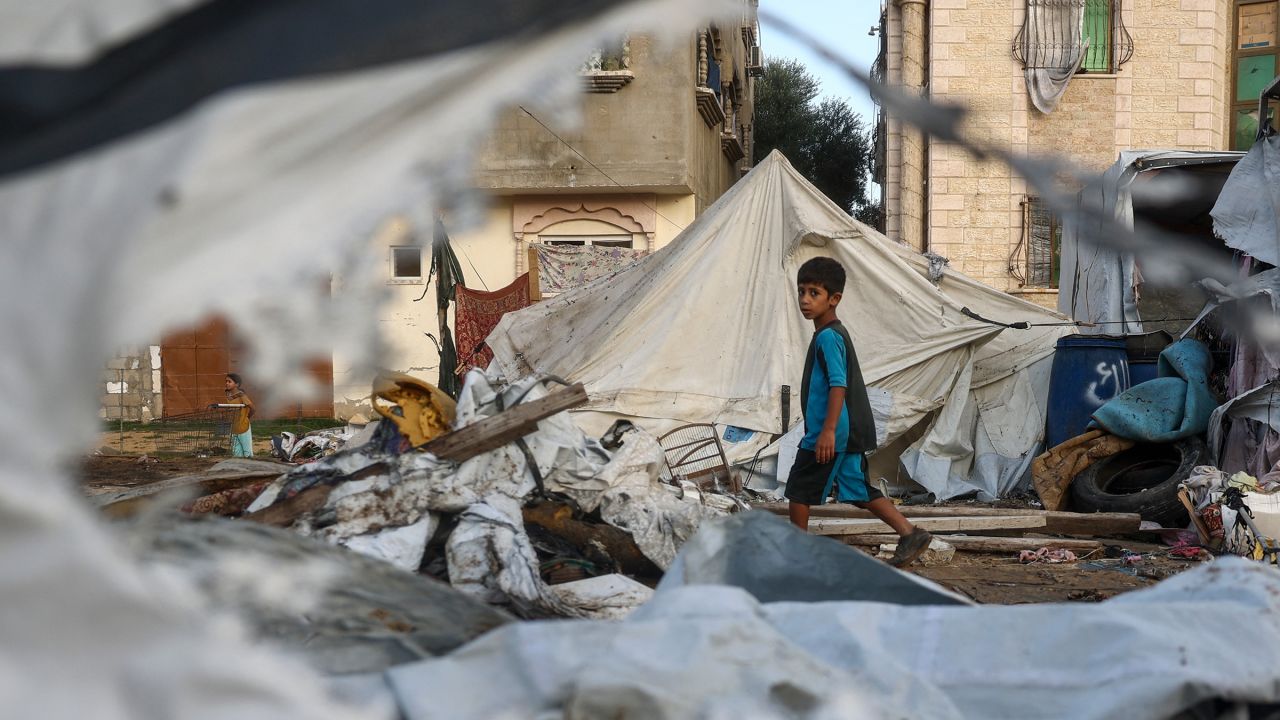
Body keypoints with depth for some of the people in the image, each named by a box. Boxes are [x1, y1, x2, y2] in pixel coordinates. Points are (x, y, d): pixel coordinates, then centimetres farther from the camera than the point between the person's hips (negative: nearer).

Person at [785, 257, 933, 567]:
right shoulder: (834, 333, 16)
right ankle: (911, 534, 11)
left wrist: (828, 430, -29)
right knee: (859, 491, 13)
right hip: (850, 434, 10)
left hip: (830, 434, -10)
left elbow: (838, 385, -24)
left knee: (798, 489, 3)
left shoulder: (827, 336, -15)